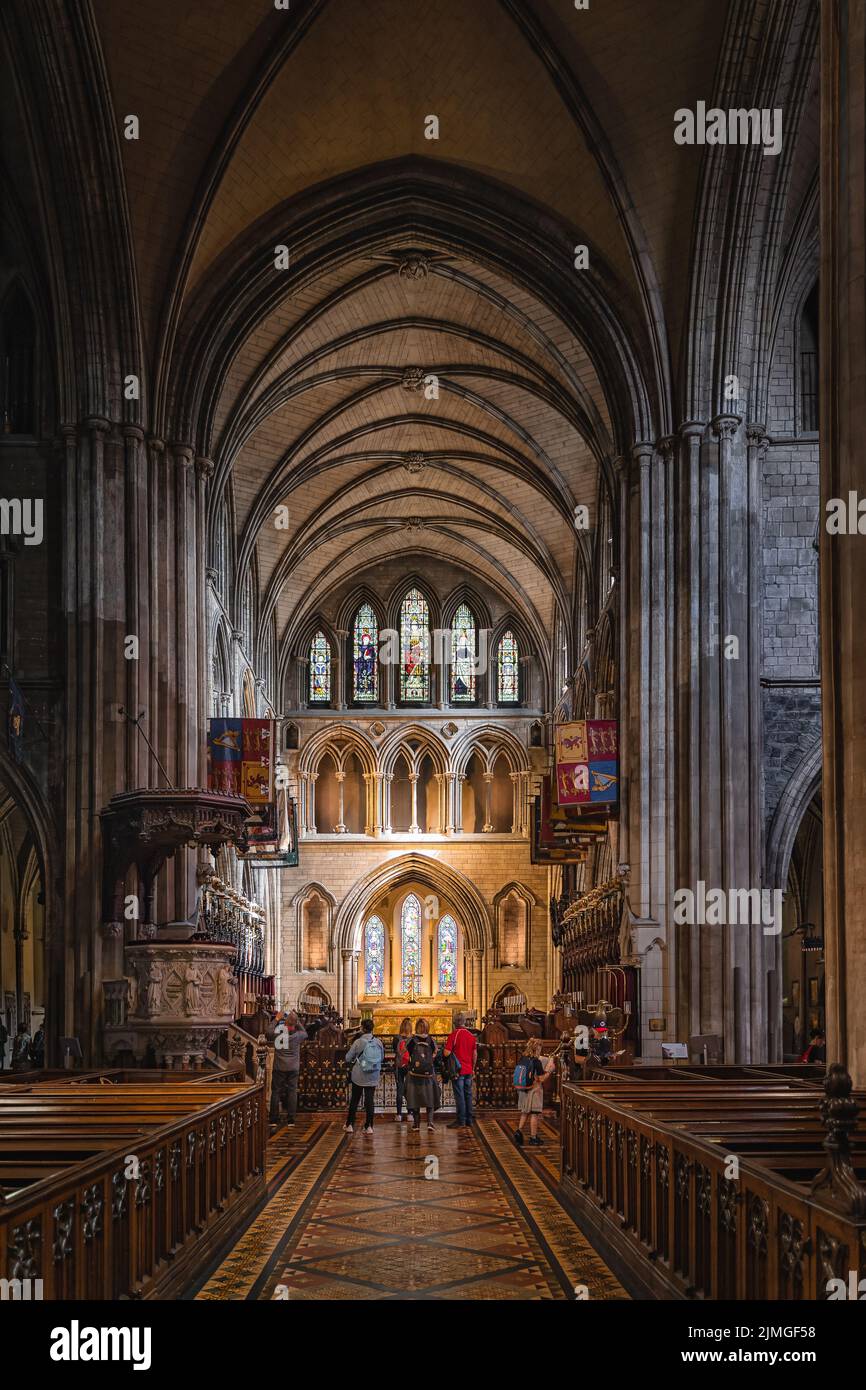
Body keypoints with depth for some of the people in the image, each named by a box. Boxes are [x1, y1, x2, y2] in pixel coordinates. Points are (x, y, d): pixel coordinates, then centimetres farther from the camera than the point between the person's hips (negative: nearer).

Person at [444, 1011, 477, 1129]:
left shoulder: (453, 1035, -11)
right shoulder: (472, 1036, 6)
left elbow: (447, 1053, -16)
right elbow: (474, 1054, 11)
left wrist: (446, 1046, 6)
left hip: (458, 1070, -5)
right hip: (468, 1070, 5)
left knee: (459, 1096, -3)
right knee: (468, 1095, 10)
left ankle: (461, 1122, -3)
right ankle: (469, 1121, 13)